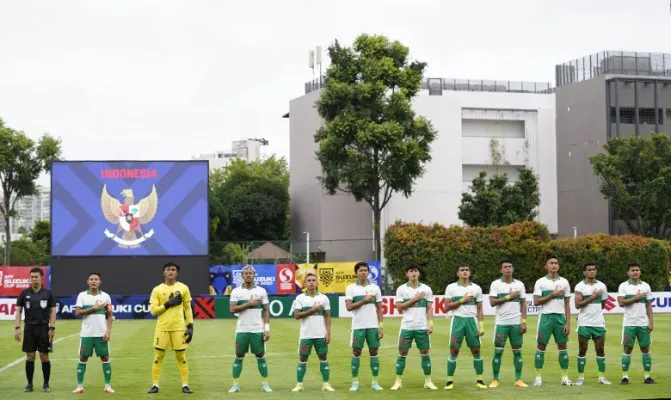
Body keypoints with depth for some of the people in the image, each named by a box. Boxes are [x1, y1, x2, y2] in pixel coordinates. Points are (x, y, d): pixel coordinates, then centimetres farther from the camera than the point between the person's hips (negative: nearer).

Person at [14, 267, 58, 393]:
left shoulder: (48, 293, 1)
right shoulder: (24, 293, 4)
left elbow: (53, 311, 2)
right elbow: (18, 311, 5)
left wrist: (52, 328, -6)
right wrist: (17, 328, -5)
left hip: (44, 328, -1)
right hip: (29, 328, 1)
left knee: (44, 356, 1)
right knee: (30, 356, 3)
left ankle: (46, 384, 10)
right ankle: (29, 384, 11)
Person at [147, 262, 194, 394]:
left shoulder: (183, 288, 4)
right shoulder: (157, 290, 2)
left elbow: (188, 308, 8)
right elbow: (153, 311, -2)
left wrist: (190, 326, 0)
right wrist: (168, 304, -14)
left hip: (179, 327, 0)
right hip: (162, 327, 0)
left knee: (181, 356, 2)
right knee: (158, 356, 2)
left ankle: (185, 385, 8)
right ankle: (155, 385, 8)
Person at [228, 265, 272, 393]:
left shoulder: (261, 291, 5)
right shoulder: (236, 291, 2)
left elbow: (265, 311, 5)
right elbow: (232, 309, -9)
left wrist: (267, 328, -3)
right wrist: (248, 303, -14)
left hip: (258, 330, 1)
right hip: (242, 330, -1)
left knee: (261, 356, 4)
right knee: (239, 357, 4)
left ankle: (265, 384, 10)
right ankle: (235, 384, 10)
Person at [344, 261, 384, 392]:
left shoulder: (375, 288, 7)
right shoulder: (351, 288, 0)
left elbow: (379, 308, 8)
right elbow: (349, 307, -10)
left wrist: (380, 326, 1)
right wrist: (364, 300, -14)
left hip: (373, 326, 2)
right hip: (358, 326, -2)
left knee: (374, 352, 3)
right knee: (356, 353, 2)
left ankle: (375, 382, 9)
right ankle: (355, 382, 8)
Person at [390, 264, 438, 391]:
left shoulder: (426, 289, 5)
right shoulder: (401, 289, 2)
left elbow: (429, 308, 5)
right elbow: (399, 307, -4)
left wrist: (430, 324, -4)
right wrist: (414, 299, -10)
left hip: (422, 327, 1)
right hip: (406, 327, -1)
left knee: (425, 353, 3)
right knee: (402, 353, 1)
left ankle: (428, 381, 11)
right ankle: (398, 381, 8)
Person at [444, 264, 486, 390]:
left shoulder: (476, 288, 7)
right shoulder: (451, 287, 3)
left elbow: (479, 309, 8)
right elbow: (447, 307, -2)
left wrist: (481, 326, -1)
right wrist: (462, 300, -11)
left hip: (472, 320, 1)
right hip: (457, 320, -1)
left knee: (476, 350, 1)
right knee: (454, 351, -1)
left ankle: (479, 380, 8)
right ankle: (450, 381, 5)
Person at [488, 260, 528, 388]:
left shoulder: (519, 284, 7)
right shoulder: (495, 284, 0)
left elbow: (523, 304, 7)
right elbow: (492, 302, -9)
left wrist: (524, 322, -2)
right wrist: (508, 297, -11)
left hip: (516, 323, 2)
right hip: (501, 323, -2)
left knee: (517, 351, 4)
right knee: (498, 351, -1)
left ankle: (518, 379, 9)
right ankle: (495, 380, 4)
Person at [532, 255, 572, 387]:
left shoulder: (564, 282, 8)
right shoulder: (540, 282, 1)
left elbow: (567, 304, 7)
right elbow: (536, 302, -7)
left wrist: (568, 323, 0)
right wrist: (552, 295, -13)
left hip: (560, 317, 2)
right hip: (545, 316, -2)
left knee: (562, 346, 4)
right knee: (541, 346, 0)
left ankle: (565, 377, 10)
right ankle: (538, 377, 6)